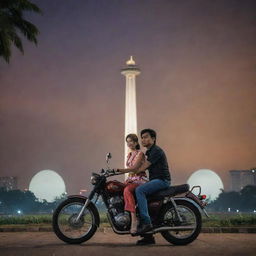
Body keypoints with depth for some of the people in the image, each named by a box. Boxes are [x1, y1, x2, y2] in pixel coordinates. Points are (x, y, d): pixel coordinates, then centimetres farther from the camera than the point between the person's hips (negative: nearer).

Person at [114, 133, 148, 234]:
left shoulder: (140, 153, -7)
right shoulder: (129, 154, 19)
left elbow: (134, 168, -20)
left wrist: (119, 170, -29)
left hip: (140, 180, -8)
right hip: (131, 179, 8)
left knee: (127, 190, -37)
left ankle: (134, 219, -44)